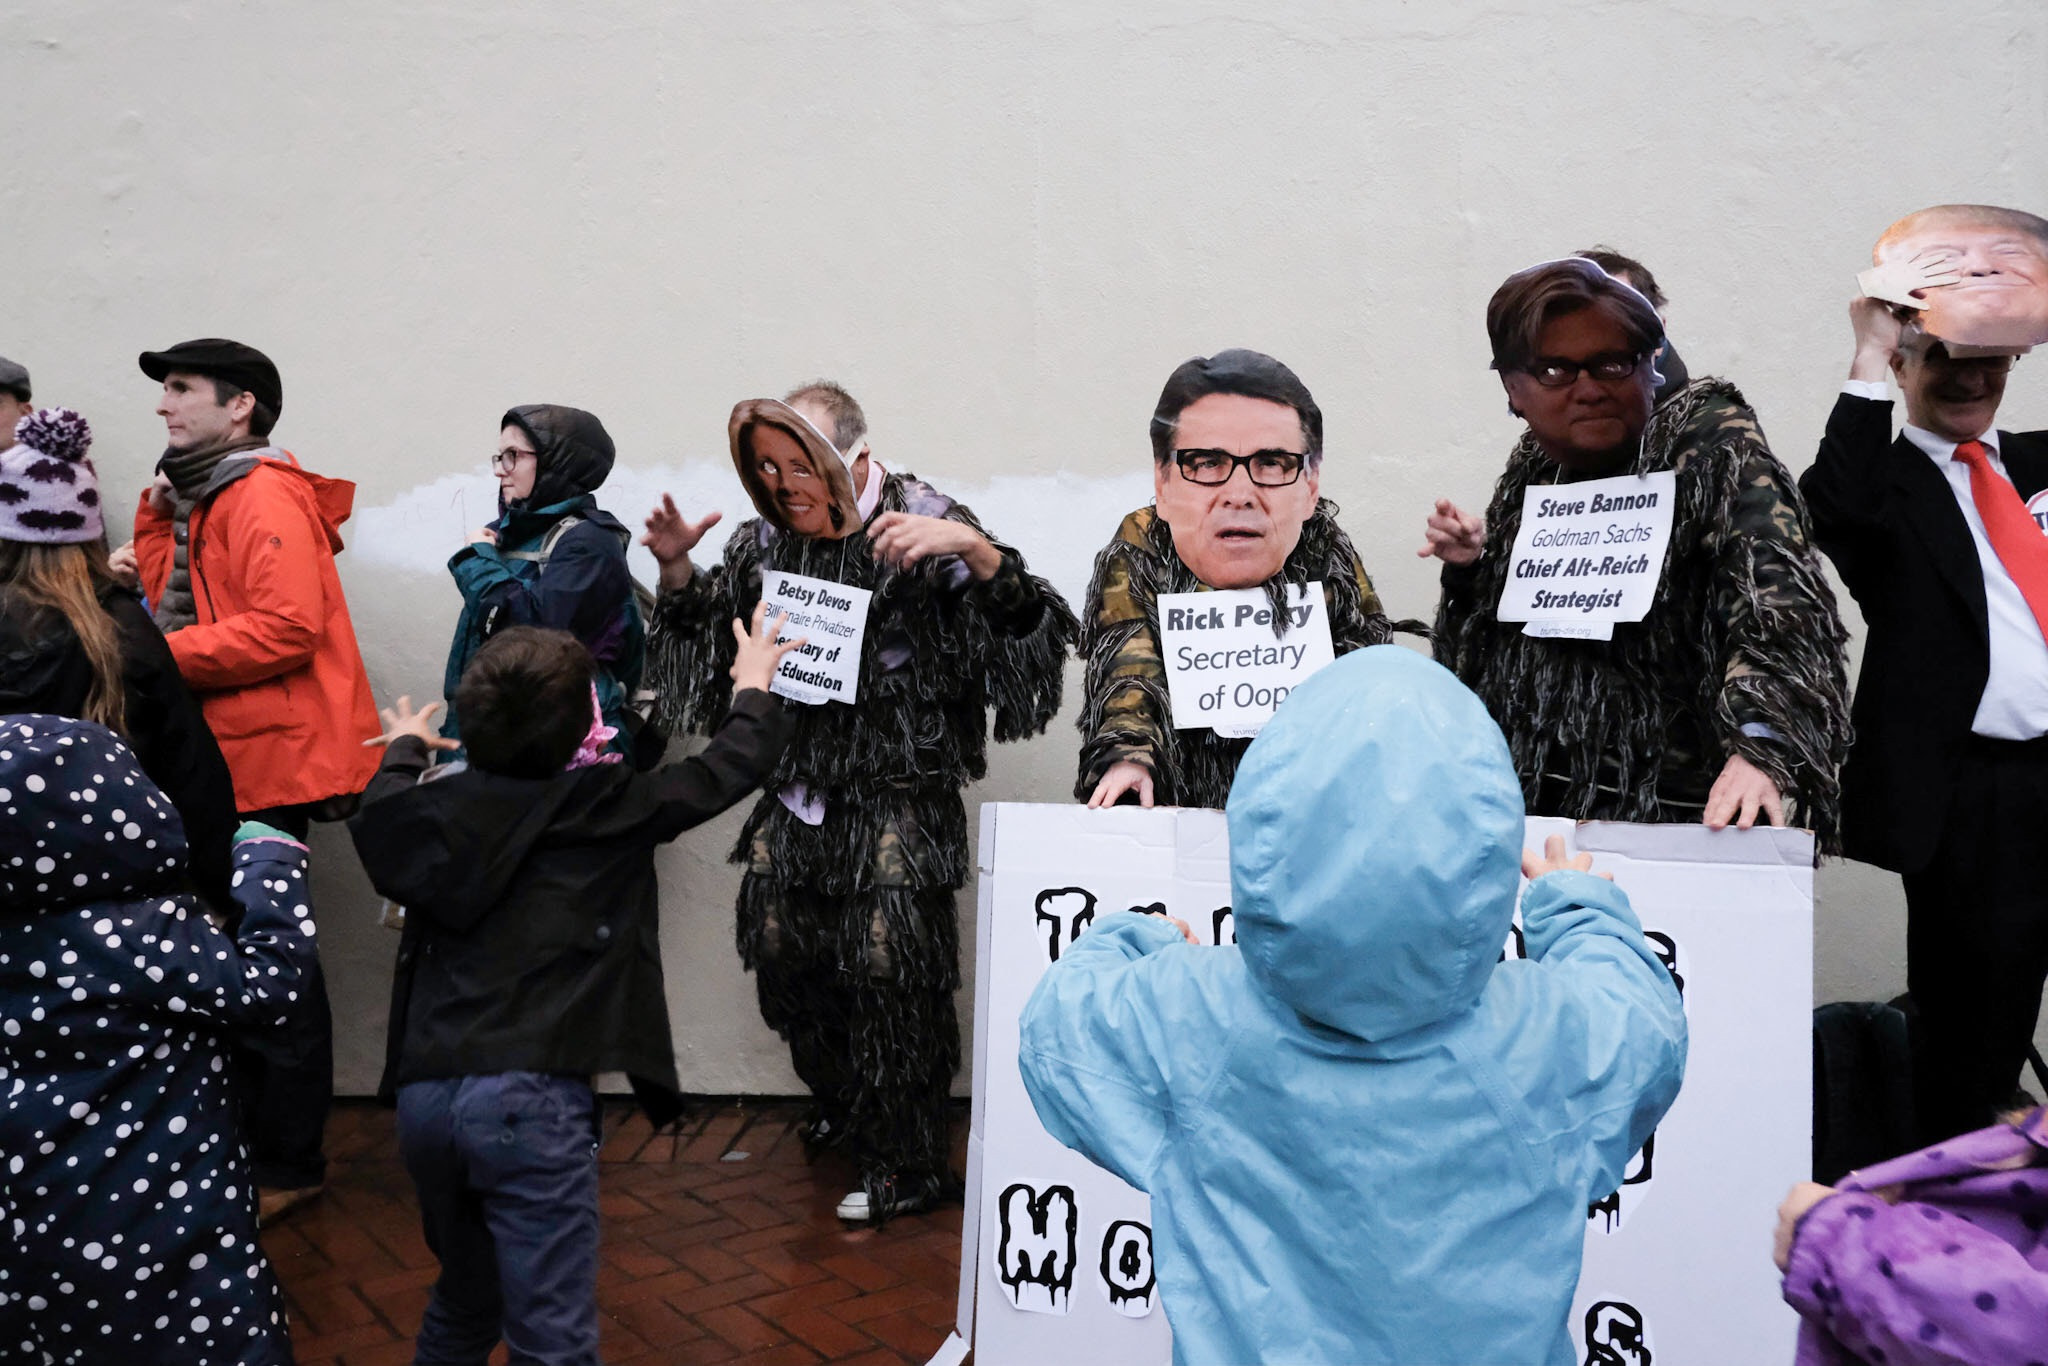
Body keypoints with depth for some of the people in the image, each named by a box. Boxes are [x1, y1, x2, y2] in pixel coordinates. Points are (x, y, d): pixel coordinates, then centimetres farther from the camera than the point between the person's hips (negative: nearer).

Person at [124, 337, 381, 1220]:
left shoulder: (265, 499, -13)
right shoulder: (202, 499, 19)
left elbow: (286, 628, -24)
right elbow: (175, 603, 13)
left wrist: (161, 656, -18)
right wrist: (158, 517, 6)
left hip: (268, 760, -10)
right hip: (223, 763, 10)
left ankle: (289, 1165, 9)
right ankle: (251, 1140, 29)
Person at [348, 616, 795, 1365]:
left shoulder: (437, 809, 9)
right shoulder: (611, 806, -2)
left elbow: (378, 815, 32)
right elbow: (730, 768, 9)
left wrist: (404, 751, 53)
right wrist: (754, 687, 29)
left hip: (425, 1093, 6)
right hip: (529, 1100, -6)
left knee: (464, 1302, 27)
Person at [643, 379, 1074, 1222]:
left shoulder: (923, 527, -10)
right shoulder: (766, 542, 6)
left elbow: (1027, 624, -17)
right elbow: (701, 630, 20)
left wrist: (973, 547, -34)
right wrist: (678, 569, 0)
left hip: (896, 797, -6)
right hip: (797, 795, 6)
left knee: (889, 971, -4)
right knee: (784, 960, 12)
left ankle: (905, 1167, 17)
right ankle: (846, 1113, 40)